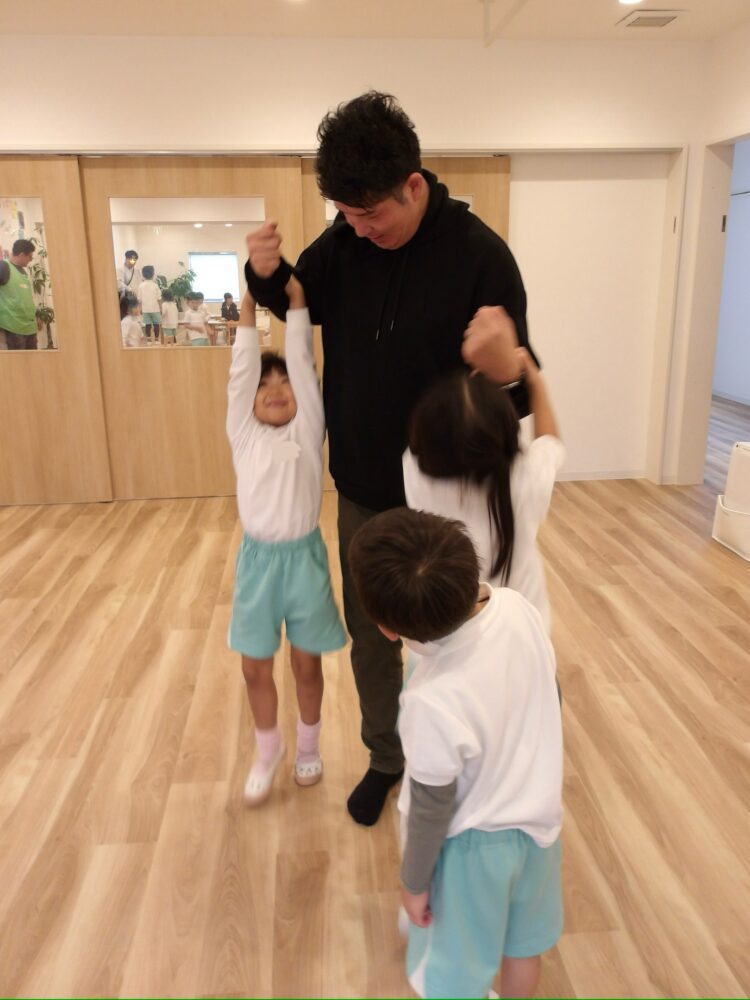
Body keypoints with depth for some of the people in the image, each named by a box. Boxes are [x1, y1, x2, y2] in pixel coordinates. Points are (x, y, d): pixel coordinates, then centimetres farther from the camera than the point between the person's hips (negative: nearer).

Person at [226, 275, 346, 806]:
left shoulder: (307, 430, -2)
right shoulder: (243, 434, 1)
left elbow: (303, 362, -9)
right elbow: (241, 372, -5)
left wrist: (297, 300, -10)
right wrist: (248, 313, -11)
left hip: (304, 555, -1)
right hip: (258, 558, 2)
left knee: (307, 662, 13)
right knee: (256, 667, 11)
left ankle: (308, 746, 37)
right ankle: (267, 751, 35)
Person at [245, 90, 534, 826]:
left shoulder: (479, 254, -18)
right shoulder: (344, 241, -5)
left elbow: (516, 385, -17)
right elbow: (301, 303, 12)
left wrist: (505, 371, -42)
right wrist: (266, 274, -12)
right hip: (360, 489, 4)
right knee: (368, 631, 17)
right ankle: (385, 757, 41)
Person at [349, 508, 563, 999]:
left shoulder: (434, 700, -39)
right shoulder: (518, 607, -22)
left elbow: (432, 807, -22)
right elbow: (549, 694, -3)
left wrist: (414, 881, -3)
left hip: (473, 844, -6)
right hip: (538, 816, 6)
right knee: (523, 942, 32)